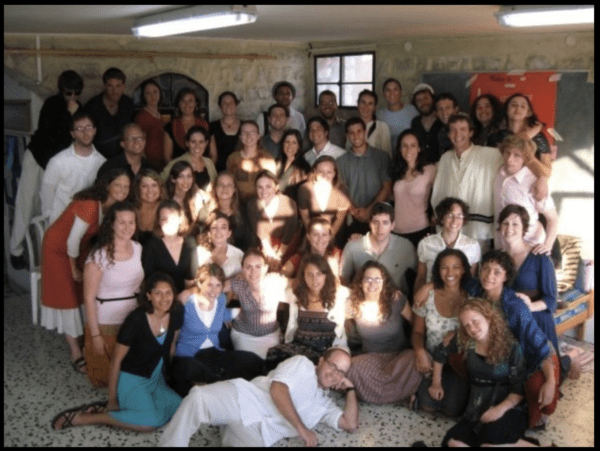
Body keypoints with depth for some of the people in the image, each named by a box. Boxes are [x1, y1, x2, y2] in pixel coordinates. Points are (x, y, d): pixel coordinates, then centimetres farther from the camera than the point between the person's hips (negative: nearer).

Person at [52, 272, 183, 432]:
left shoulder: (176, 313, -10)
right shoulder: (135, 320, -26)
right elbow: (116, 361, -16)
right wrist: (112, 399, -10)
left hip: (157, 379, 6)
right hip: (131, 379, -6)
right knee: (151, 421, -26)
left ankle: (129, 403, 5)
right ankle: (81, 417, -14)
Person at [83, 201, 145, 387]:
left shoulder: (138, 249, -1)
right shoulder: (99, 255, -19)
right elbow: (89, 298, -15)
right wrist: (95, 335, -14)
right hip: (106, 324, -5)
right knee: (107, 376, 8)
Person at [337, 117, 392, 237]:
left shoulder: (382, 157, 6)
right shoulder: (342, 161, 10)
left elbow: (386, 188, 1)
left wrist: (368, 210, -9)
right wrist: (354, 210, -12)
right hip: (353, 221, 1)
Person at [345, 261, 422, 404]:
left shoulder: (396, 299, -9)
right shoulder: (354, 304, -7)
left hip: (400, 355, 0)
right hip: (370, 358, 1)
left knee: (416, 360, -34)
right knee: (354, 367, -33)